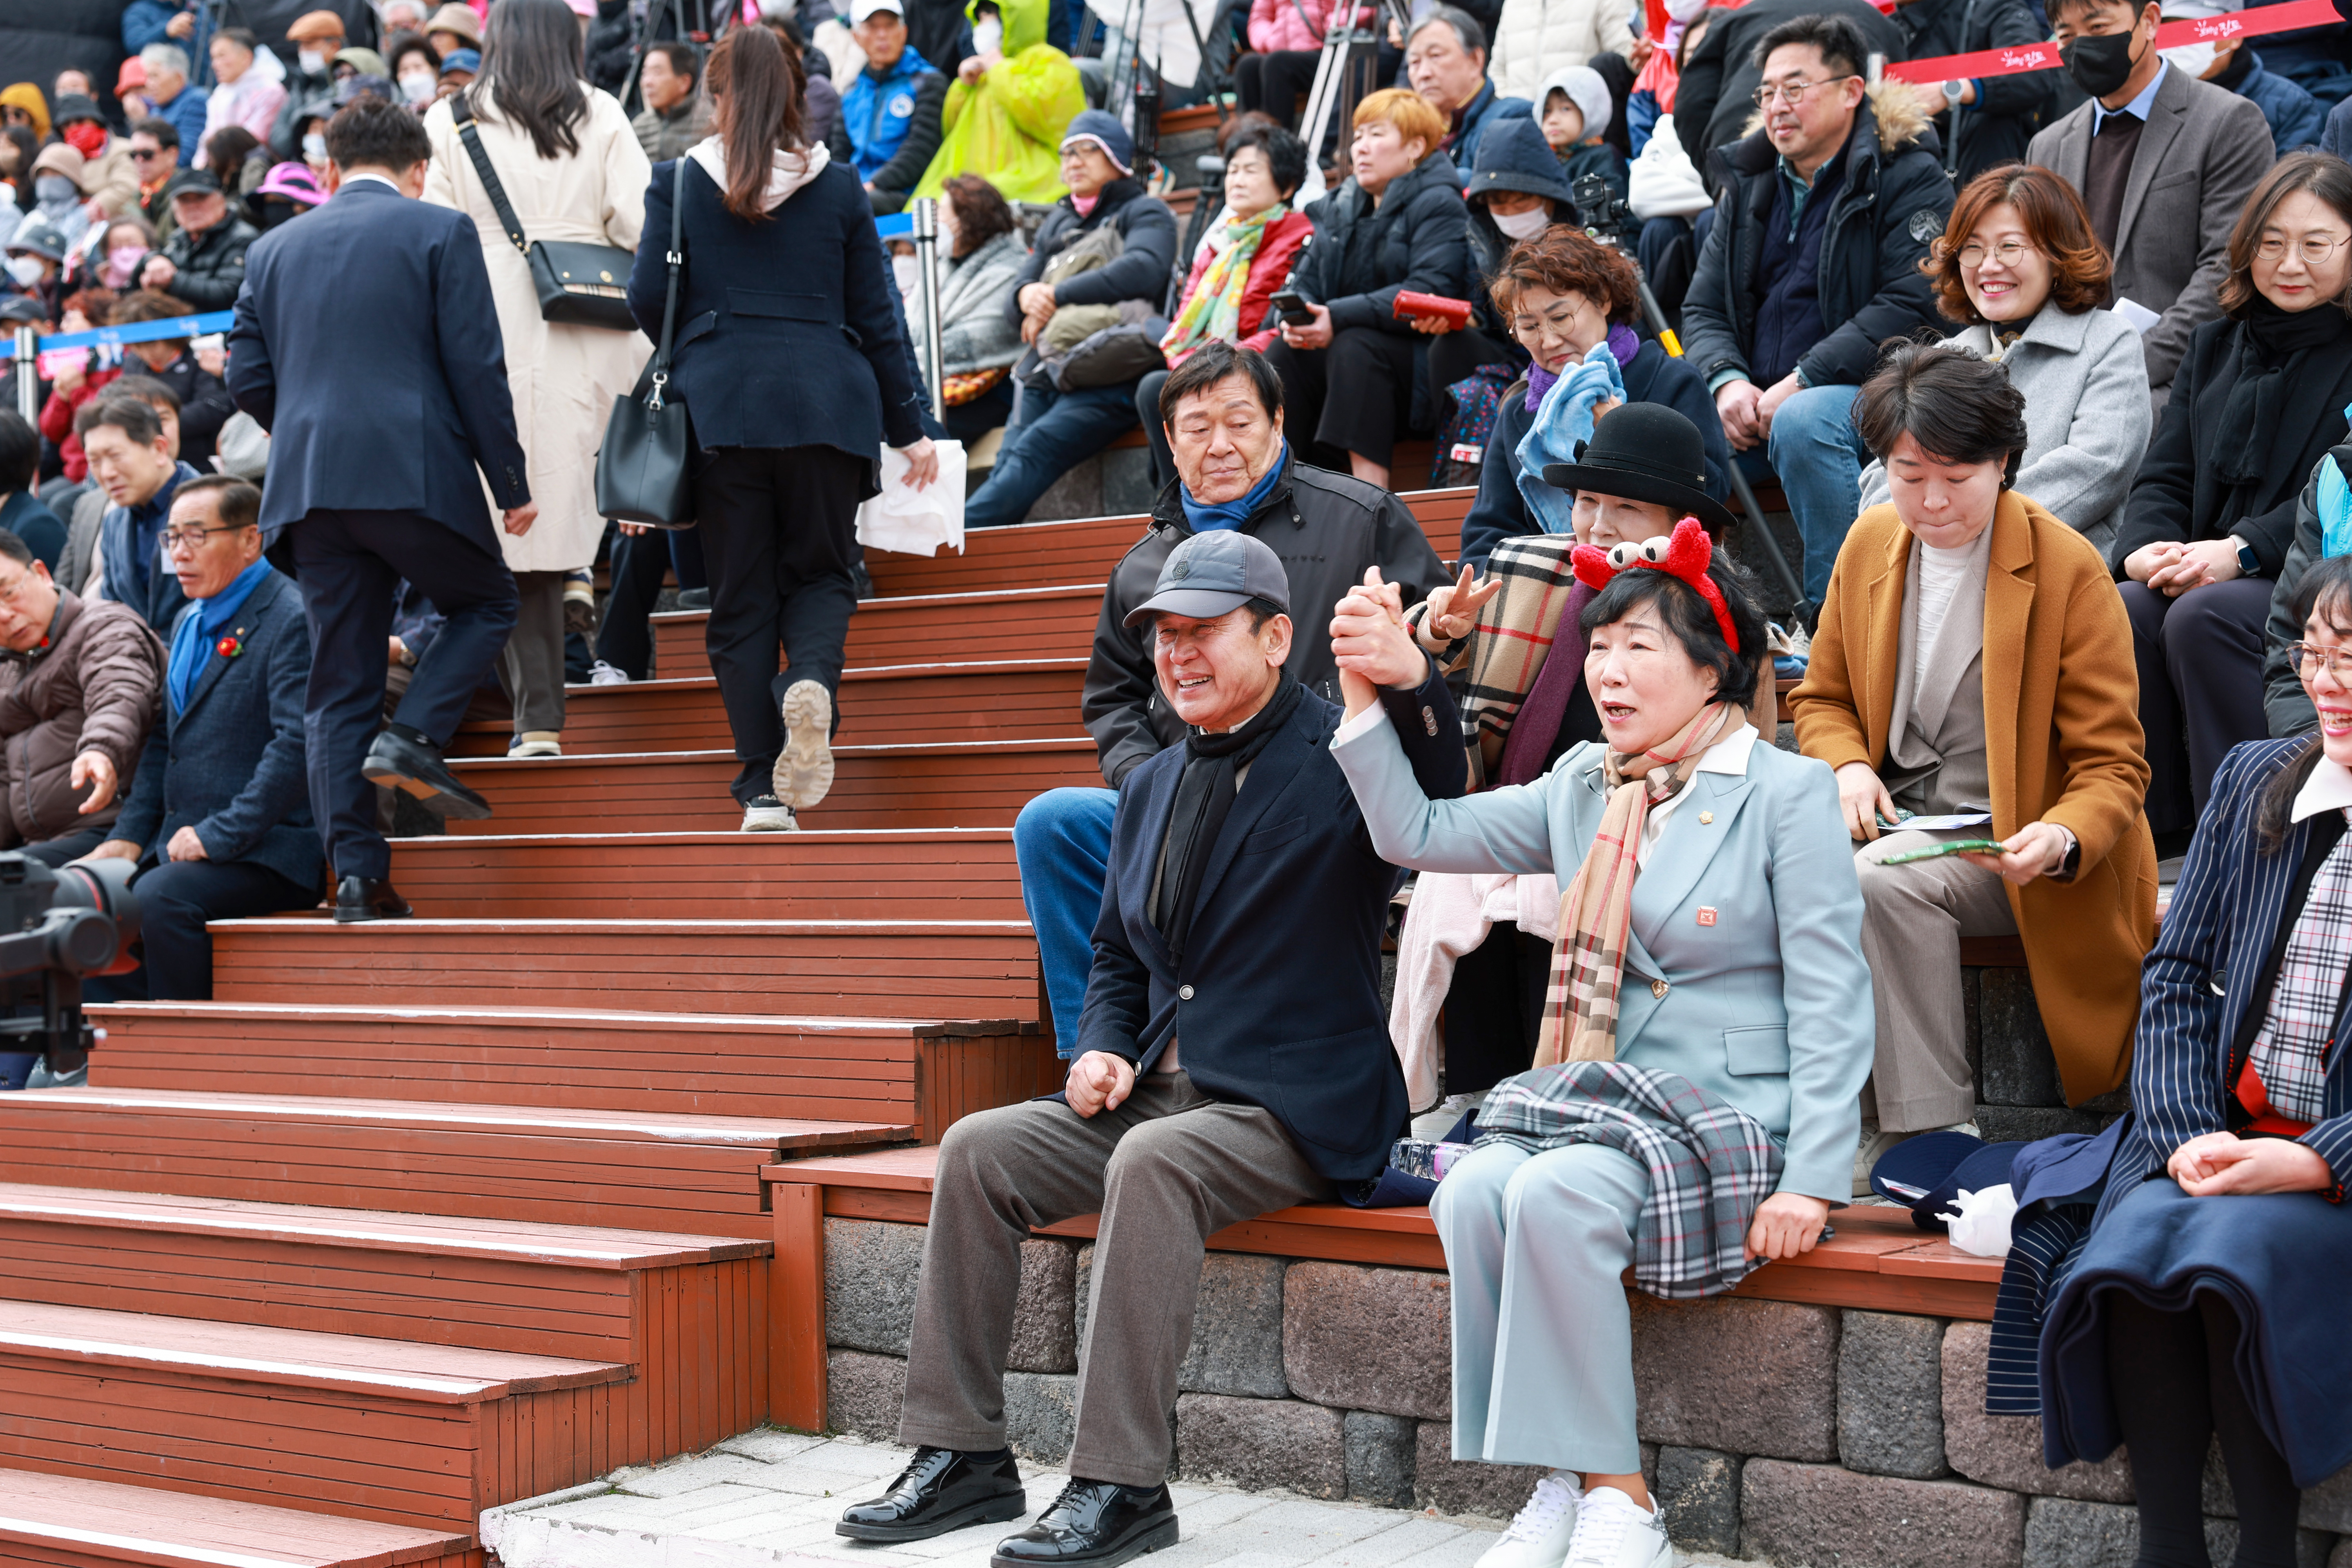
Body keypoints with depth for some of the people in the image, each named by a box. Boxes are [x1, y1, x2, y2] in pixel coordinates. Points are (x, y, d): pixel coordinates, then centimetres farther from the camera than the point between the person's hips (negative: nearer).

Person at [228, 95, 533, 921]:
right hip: (417, 473, -4)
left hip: (310, 484, 4)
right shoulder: (440, 232, 2)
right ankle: (414, 736, -5)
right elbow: (478, 368, -5)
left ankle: (358, 875, 3)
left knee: (338, 684, 7)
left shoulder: (274, 248, 15)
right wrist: (512, 483, 0)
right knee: (488, 603, 19)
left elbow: (247, 378, 12)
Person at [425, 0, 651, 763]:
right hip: (586, 341, 1)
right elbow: (641, 220, -1)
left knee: (517, 528, 3)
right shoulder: (601, 117, 6)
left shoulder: (452, 121, 4)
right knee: (556, 516, 13)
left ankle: (538, 715, -2)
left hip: (493, 336, -1)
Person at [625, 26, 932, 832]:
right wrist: (907, 426, 13)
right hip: (826, 403, 1)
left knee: (741, 602, 6)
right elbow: (876, 317, 7)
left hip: (720, 405, 0)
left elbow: (648, 298, 2)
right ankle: (811, 684, -21)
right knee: (820, 573, 14)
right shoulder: (839, 189, 6)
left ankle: (764, 792, 3)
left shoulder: (677, 185, 2)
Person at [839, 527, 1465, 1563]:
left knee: (1152, 1161, -34)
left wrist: (1410, 678, -46)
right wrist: (1104, 1049, 4)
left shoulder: (1339, 758, -5)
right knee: (978, 1150, -9)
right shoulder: (1151, 789, 17)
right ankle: (961, 1458, -5)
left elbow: (1435, 800, -27)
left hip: (1294, 1109, -7)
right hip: (1157, 1091, 7)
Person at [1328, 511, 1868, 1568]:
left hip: (1733, 1115, -5)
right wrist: (1366, 696, 6)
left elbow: (1830, 1003, -6)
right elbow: (1416, 835, 16)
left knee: (1554, 1193, -31)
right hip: (1597, 1104, 5)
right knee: (1474, 1190, -25)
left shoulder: (1790, 794, -1)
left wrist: (1810, 1181, -14)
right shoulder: (1584, 790, 15)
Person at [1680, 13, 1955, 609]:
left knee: (1803, 423, -38)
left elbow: (1910, 304, -13)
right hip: (1752, 401, 6)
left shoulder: (1909, 177, -2)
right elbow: (1702, 307, 15)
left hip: (1865, 392, -5)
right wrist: (1728, 381, -8)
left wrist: (1801, 382, -19)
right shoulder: (1750, 184, 17)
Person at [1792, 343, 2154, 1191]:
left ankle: (1931, 1134, -24)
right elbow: (1822, 697, 20)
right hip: (1895, 824, 5)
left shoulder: (2068, 569, -8)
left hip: (2010, 854, -5)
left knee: (1882, 882, -35)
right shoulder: (1869, 543, 7)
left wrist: (2061, 839, -27)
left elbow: (2113, 765, -5)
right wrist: (1849, 767, -4)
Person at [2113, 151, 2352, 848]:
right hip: (2201, 574, 5)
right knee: (2123, 613, -27)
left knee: (2204, 618, -34)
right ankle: (2160, 836, -21)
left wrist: (2242, 551, -23)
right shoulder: (2214, 346, 21)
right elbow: (2165, 475, 14)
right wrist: (2145, 547, -8)